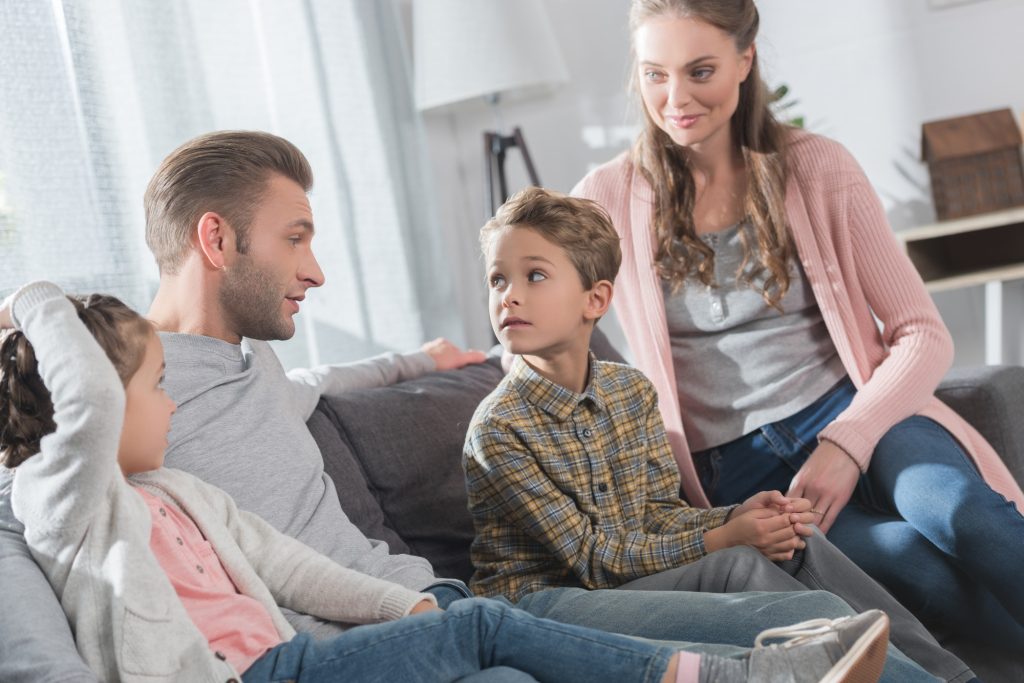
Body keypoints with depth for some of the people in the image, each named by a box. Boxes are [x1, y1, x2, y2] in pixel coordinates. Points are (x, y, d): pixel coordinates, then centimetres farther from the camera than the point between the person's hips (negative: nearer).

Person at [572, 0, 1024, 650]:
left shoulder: (816, 169, 2)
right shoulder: (610, 198, 3)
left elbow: (923, 334, 0)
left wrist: (847, 444, -14)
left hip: (846, 411, 1)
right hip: (729, 469, -1)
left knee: (961, 509, -34)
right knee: (927, 570, -32)